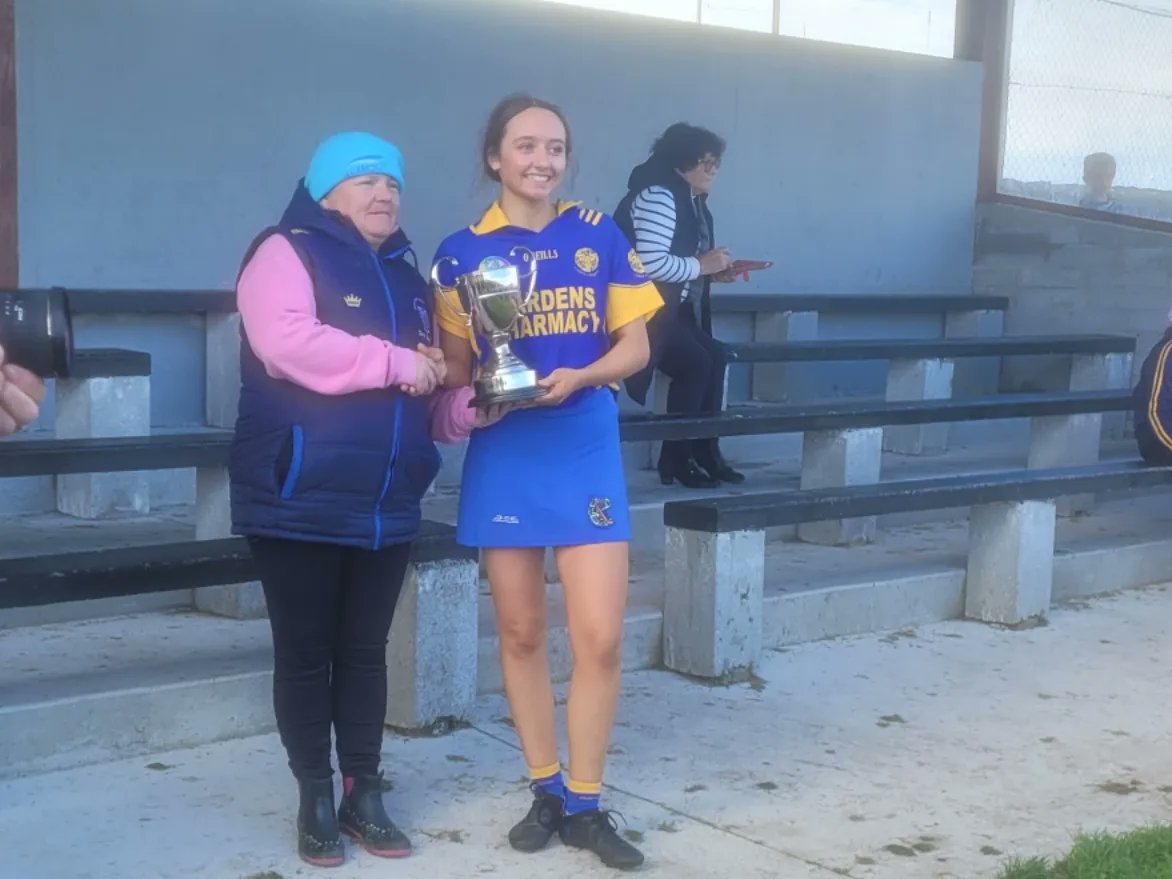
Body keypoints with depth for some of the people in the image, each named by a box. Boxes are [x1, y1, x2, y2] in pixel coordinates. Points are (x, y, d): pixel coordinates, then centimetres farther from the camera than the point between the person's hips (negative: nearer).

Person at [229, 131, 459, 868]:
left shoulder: (406, 273, 18)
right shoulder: (287, 253, -5)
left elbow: (423, 375, 26)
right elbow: (287, 342, -23)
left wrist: (443, 383, 1)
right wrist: (397, 364, -17)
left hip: (387, 503, 6)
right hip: (302, 501, -6)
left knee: (366, 650, 12)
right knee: (305, 651, 3)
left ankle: (364, 792, 21)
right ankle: (316, 799, 14)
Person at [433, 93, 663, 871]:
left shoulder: (599, 237, 2)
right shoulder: (464, 252, 0)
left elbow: (635, 346, 3)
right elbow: (456, 368, 4)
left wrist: (580, 377, -16)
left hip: (586, 454, 0)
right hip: (505, 458, 0)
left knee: (601, 637, -4)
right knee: (521, 633, 9)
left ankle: (586, 803, 12)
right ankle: (547, 792, 24)